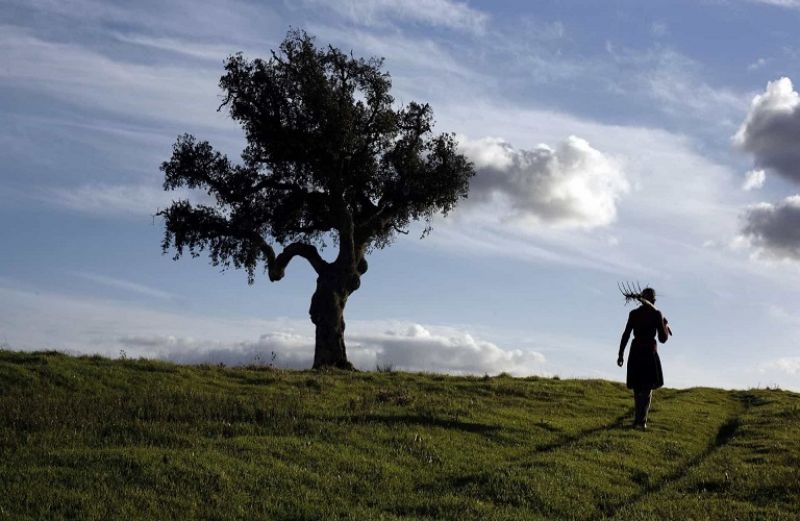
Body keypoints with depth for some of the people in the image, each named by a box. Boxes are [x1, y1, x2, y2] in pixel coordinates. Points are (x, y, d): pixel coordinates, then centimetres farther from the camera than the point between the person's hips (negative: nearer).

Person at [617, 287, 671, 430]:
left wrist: (621, 354, 9)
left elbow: (626, 335, 2)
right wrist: (666, 326, 13)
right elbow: (663, 339, -5)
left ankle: (639, 418, 26)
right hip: (649, 353, -4)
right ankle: (641, 420, -8)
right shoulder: (656, 314, -6)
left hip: (635, 353, 4)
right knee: (647, 388, 3)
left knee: (637, 387, 17)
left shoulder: (633, 314, 3)